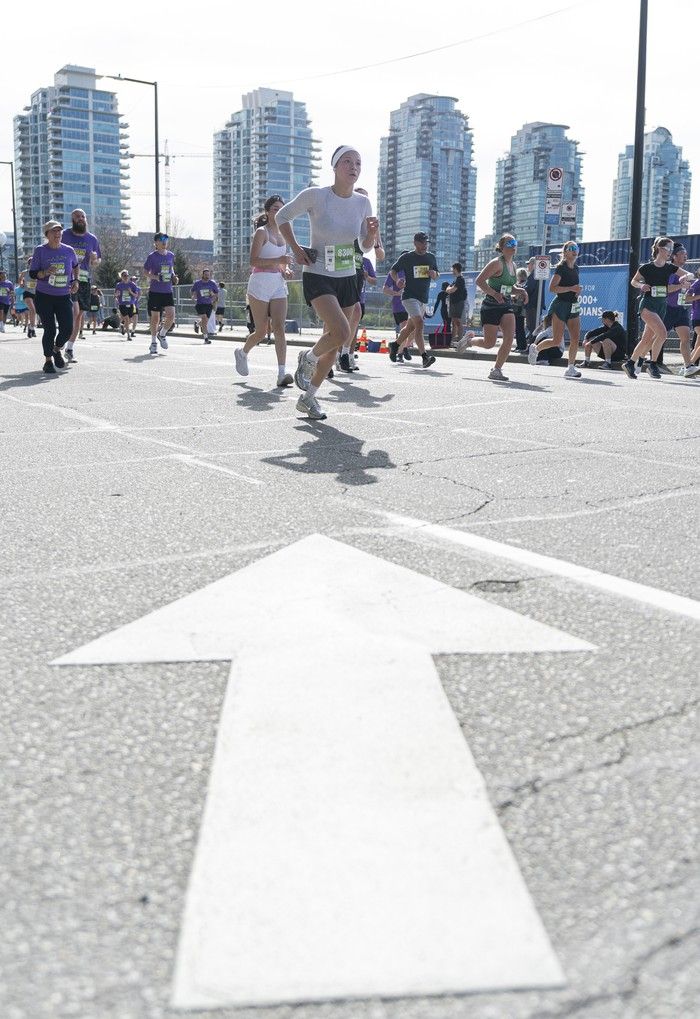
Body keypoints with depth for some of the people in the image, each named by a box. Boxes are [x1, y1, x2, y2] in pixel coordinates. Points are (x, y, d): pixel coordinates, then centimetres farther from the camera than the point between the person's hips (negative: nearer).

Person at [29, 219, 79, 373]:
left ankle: (57, 350, 27)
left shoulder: (69, 250, 3)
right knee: (50, 330, -6)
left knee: (67, 329, -4)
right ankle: (48, 361, 10)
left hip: (64, 297, 3)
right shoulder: (40, 250, -5)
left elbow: (76, 266, 24)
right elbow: (32, 274, -4)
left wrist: (75, 281, 10)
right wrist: (46, 272, -22)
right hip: (44, 297, -3)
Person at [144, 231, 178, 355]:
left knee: (171, 315, -10)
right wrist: (155, 277, -19)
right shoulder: (152, 256, -5)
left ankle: (162, 334, 18)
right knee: (155, 317, 1)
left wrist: (174, 276, 5)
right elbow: (145, 272, -2)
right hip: (155, 291, -4)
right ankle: (154, 342, 16)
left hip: (168, 291, 4)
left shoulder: (171, 255, 9)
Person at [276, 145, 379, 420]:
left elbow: (365, 246, 10)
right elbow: (283, 216, 3)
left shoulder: (362, 202, 1)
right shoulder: (315, 195, -12)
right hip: (318, 277, -5)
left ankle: (308, 397, 24)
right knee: (342, 332, -25)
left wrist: (372, 233, -12)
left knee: (334, 343, 8)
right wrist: (296, 249, -7)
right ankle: (308, 359, 7)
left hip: (347, 279, 6)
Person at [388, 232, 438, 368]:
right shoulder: (406, 257, -3)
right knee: (419, 323, -22)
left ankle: (395, 345, 38)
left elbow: (437, 274, 22)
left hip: (424, 298, 6)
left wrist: (434, 274, -3)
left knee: (411, 326, 14)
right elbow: (393, 270, 6)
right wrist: (398, 280, -14)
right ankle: (425, 357, -29)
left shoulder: (431, 257, 11)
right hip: (409, 296, -6)